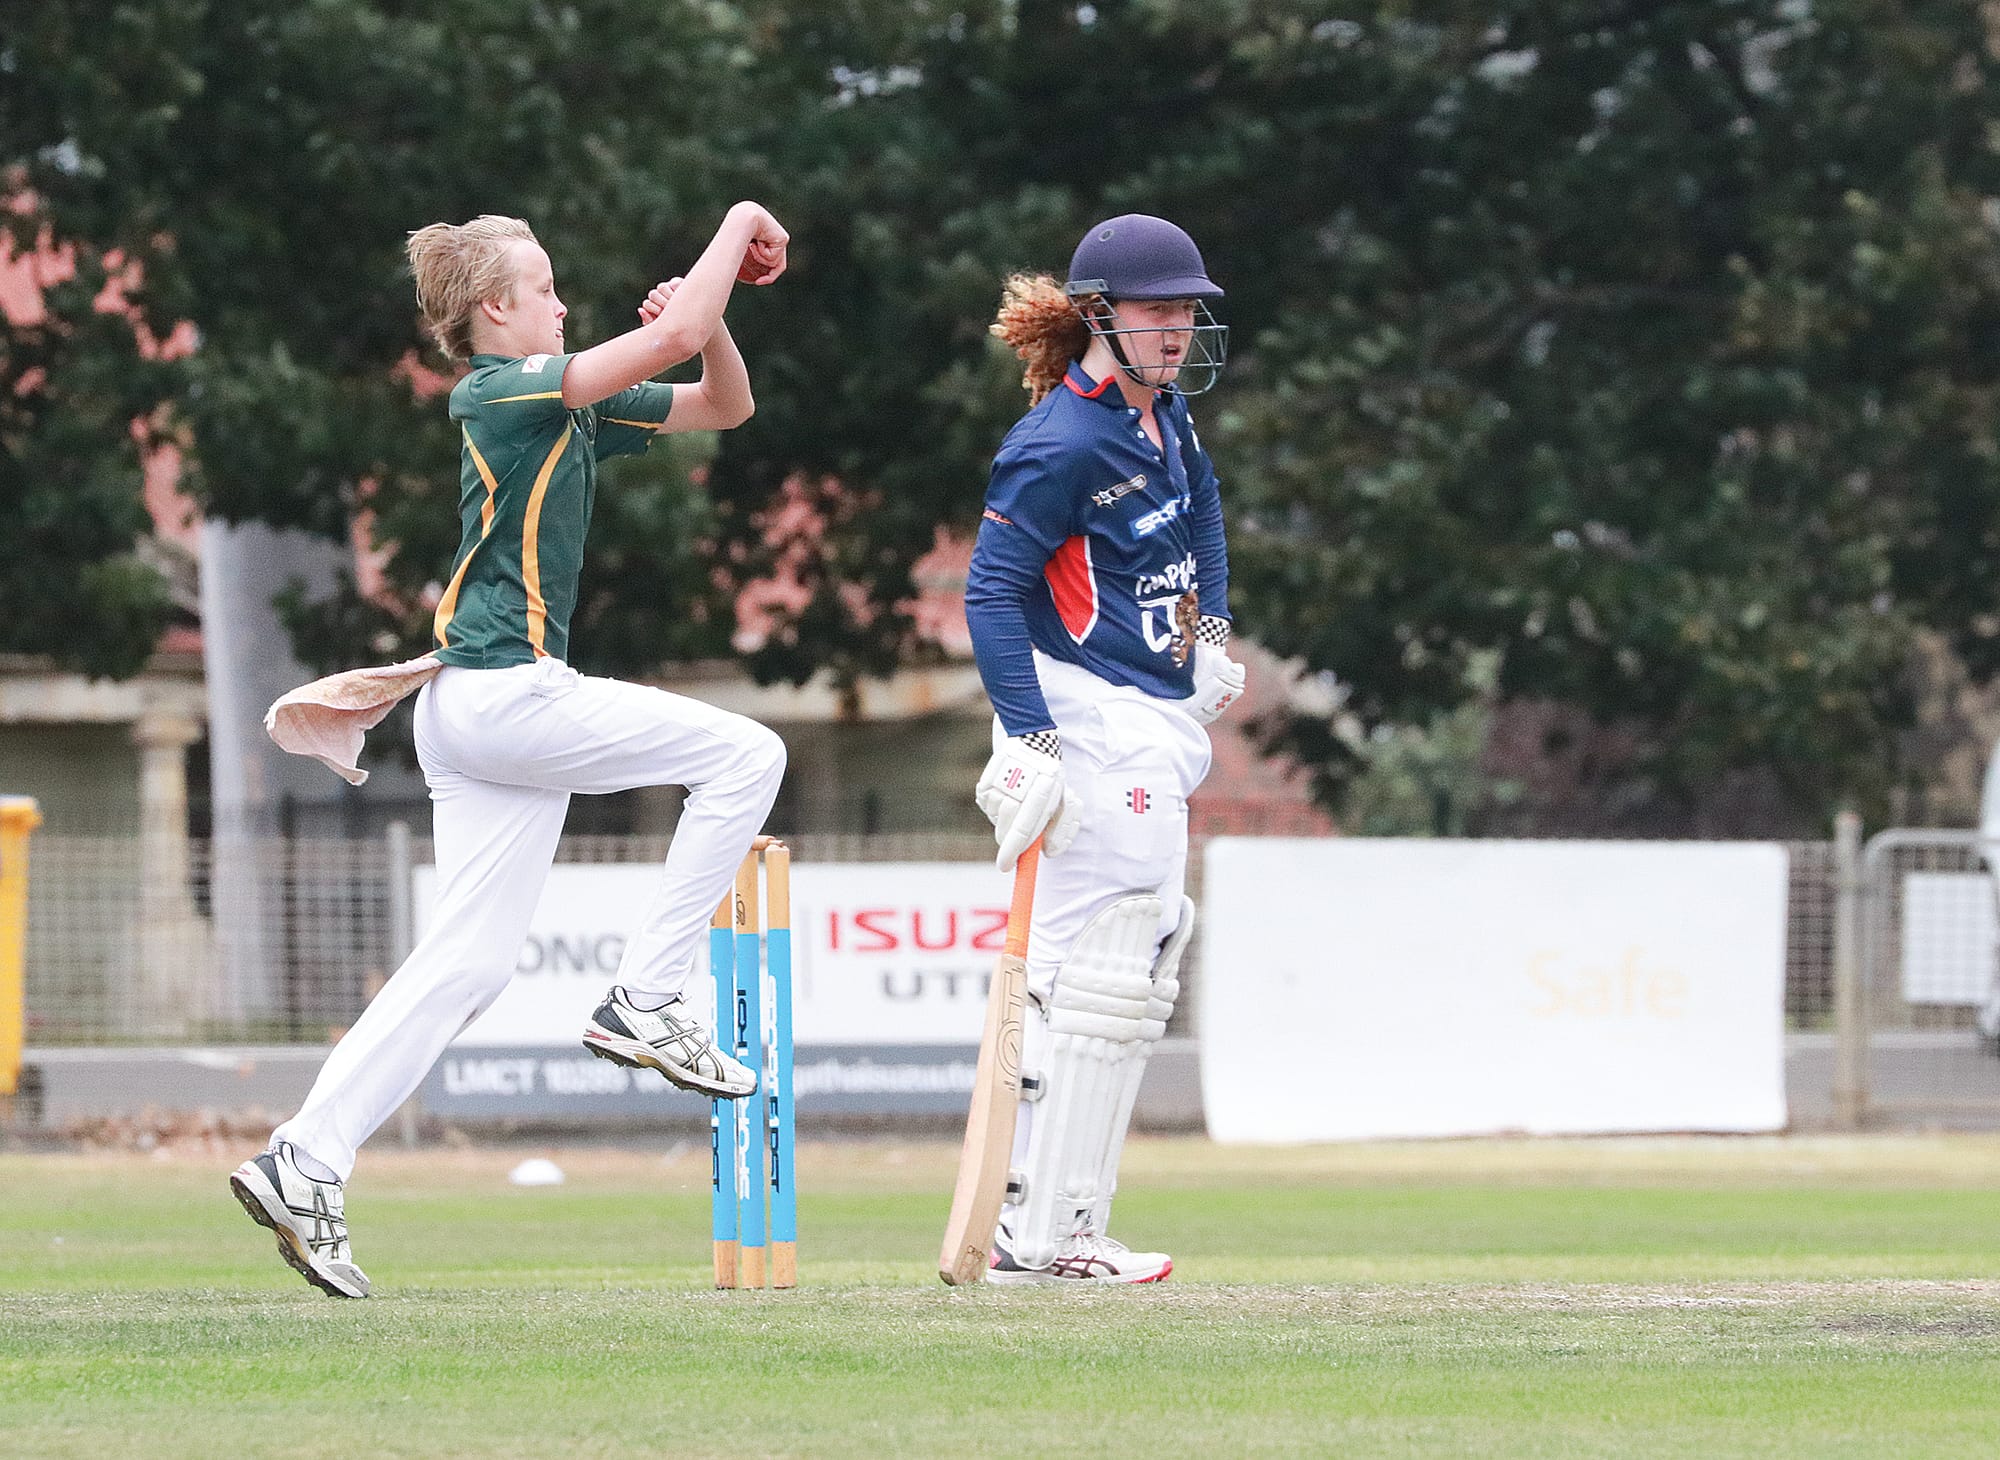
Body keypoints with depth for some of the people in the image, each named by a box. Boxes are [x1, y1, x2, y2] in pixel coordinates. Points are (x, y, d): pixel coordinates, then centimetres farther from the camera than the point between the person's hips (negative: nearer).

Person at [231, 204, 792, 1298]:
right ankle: (643, 1002, -4)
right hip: (506, 695, -9)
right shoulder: (497, 390, -9)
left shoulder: (569, 404, 19)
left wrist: (708, 316, 5)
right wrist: (737, 227, -7)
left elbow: (722, 402, 24)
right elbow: (672, 336, -18)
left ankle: (304, 1164, -2)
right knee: (744, 753, -3)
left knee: (471, 961, 4)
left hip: (479, 709, 9)